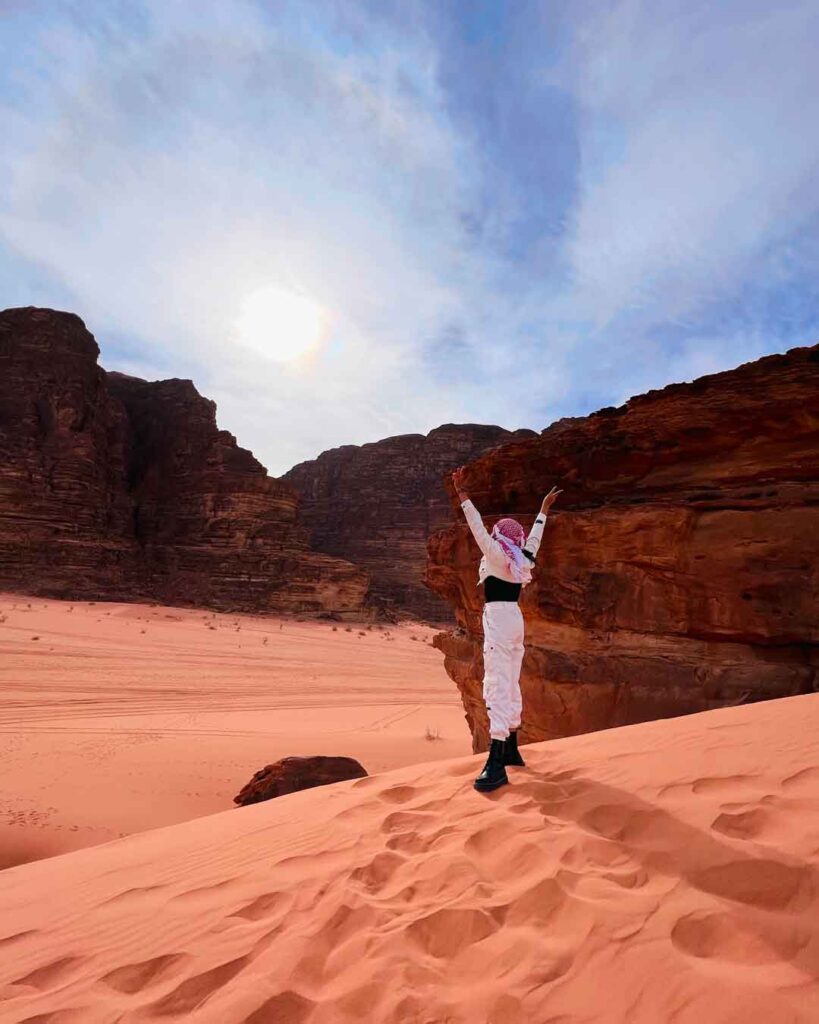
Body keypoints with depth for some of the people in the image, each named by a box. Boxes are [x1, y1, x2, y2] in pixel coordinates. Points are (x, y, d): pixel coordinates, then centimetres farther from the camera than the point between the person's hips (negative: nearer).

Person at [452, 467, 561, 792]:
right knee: (511, 685, 16)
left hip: (498, 621, -8)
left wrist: (462, 493, -16)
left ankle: (496, 764, -16)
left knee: (497, 688, -13)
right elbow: (534, 536, 24)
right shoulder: (524, 559, 9)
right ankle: (510, 749, 27)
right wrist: (544, 509, 37)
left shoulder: (496, 555, -9)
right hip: (515, 620, 8)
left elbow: (477, 527, -16)